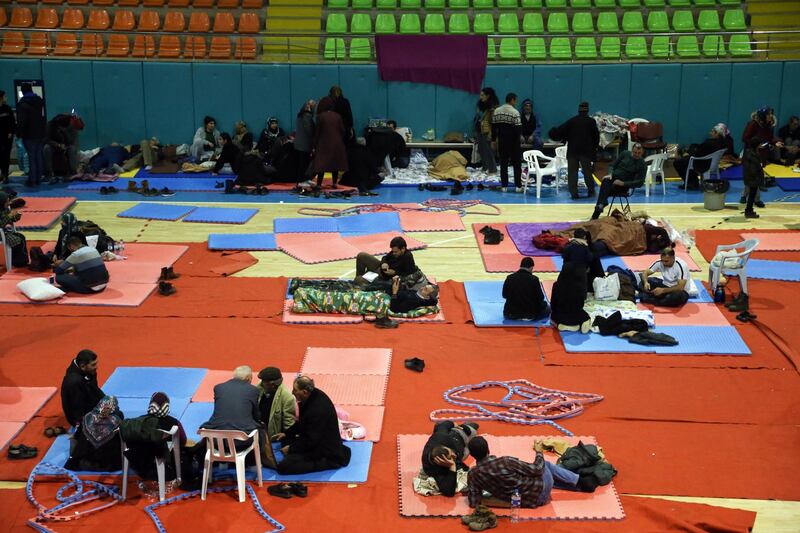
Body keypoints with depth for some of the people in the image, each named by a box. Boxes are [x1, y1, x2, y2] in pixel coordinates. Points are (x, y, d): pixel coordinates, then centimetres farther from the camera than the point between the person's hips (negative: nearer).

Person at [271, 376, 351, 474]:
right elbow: (302, 422, 16)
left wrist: (291, 448, -11)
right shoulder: (314, 395, -3)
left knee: (283, 466, -20)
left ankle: (327, 463, -13)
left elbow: (311, 440, -23)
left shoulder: (317, 410, -32)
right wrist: (286, 433, 12)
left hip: (326, 451, -10)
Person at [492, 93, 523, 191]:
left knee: (503, 163, 7)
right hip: (513, 141, -4)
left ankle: (504, 185, 6)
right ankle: (518, 185, 2)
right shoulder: (515, 112, -12)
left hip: (502, 141, 4)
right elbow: (518, 128, -16)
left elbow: (494, 127, 6)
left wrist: (494, 139, 11)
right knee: (516, 163, 3)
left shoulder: (497, 111, 3)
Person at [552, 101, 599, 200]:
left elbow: (561, 130, -4)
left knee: (572, 172, 2)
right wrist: (594, 147, 18)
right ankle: (591, 191, 16)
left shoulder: (571, 121, 1)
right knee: (587, 171, 11)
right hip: (586, 150, 0)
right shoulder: (591, 121, 0)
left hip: (572, 150, 0)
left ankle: (574, 193, -3)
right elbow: (596, 135, 4)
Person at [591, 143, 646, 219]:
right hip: (613, 177, 4)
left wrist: (623, 183, -19)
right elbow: (613, 165, 14)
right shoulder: (625, 154, 7)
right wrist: (610, 174, -9)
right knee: (605, 181, -34)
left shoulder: (642, 165, -3)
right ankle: (601, 204, -47)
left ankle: (595, 215, -40)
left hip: (624, 186, -4)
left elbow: (640, 182, -8)